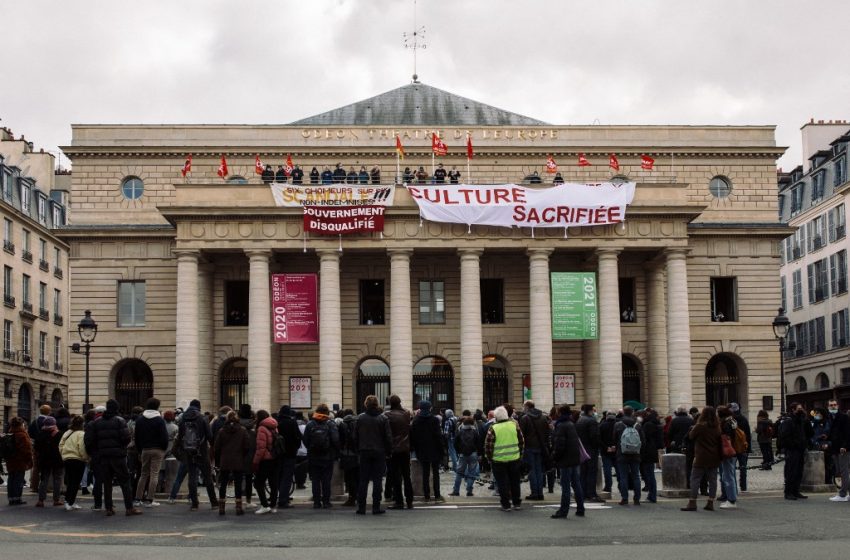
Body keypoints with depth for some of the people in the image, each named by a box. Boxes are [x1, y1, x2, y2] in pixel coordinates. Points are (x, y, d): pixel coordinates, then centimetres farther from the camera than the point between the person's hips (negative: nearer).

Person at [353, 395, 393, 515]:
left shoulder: (360, 418, -1)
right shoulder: (383, 419, -5)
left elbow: (355, 437, 2)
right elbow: (388, 437, -5)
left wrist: (358, 450, 11)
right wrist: (388, 452, 4)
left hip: (364, 452, 2)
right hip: (379, 453, -1)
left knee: (363, 480, 6)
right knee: (377, 480, 3)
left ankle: (361, 507, 5)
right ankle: (376, 507, 1)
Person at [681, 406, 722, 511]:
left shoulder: (700, 426, -13)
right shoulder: (717, 427, 2)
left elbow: (691, 436, 1)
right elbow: (719, 441, 10)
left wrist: (691, 429, 18)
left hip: (701, 457, -5)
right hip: (714, 458, 5)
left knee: (695, 479, 0)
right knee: (712, 479, 9)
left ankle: (692, 503, -3)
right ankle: (711, 503, 10)